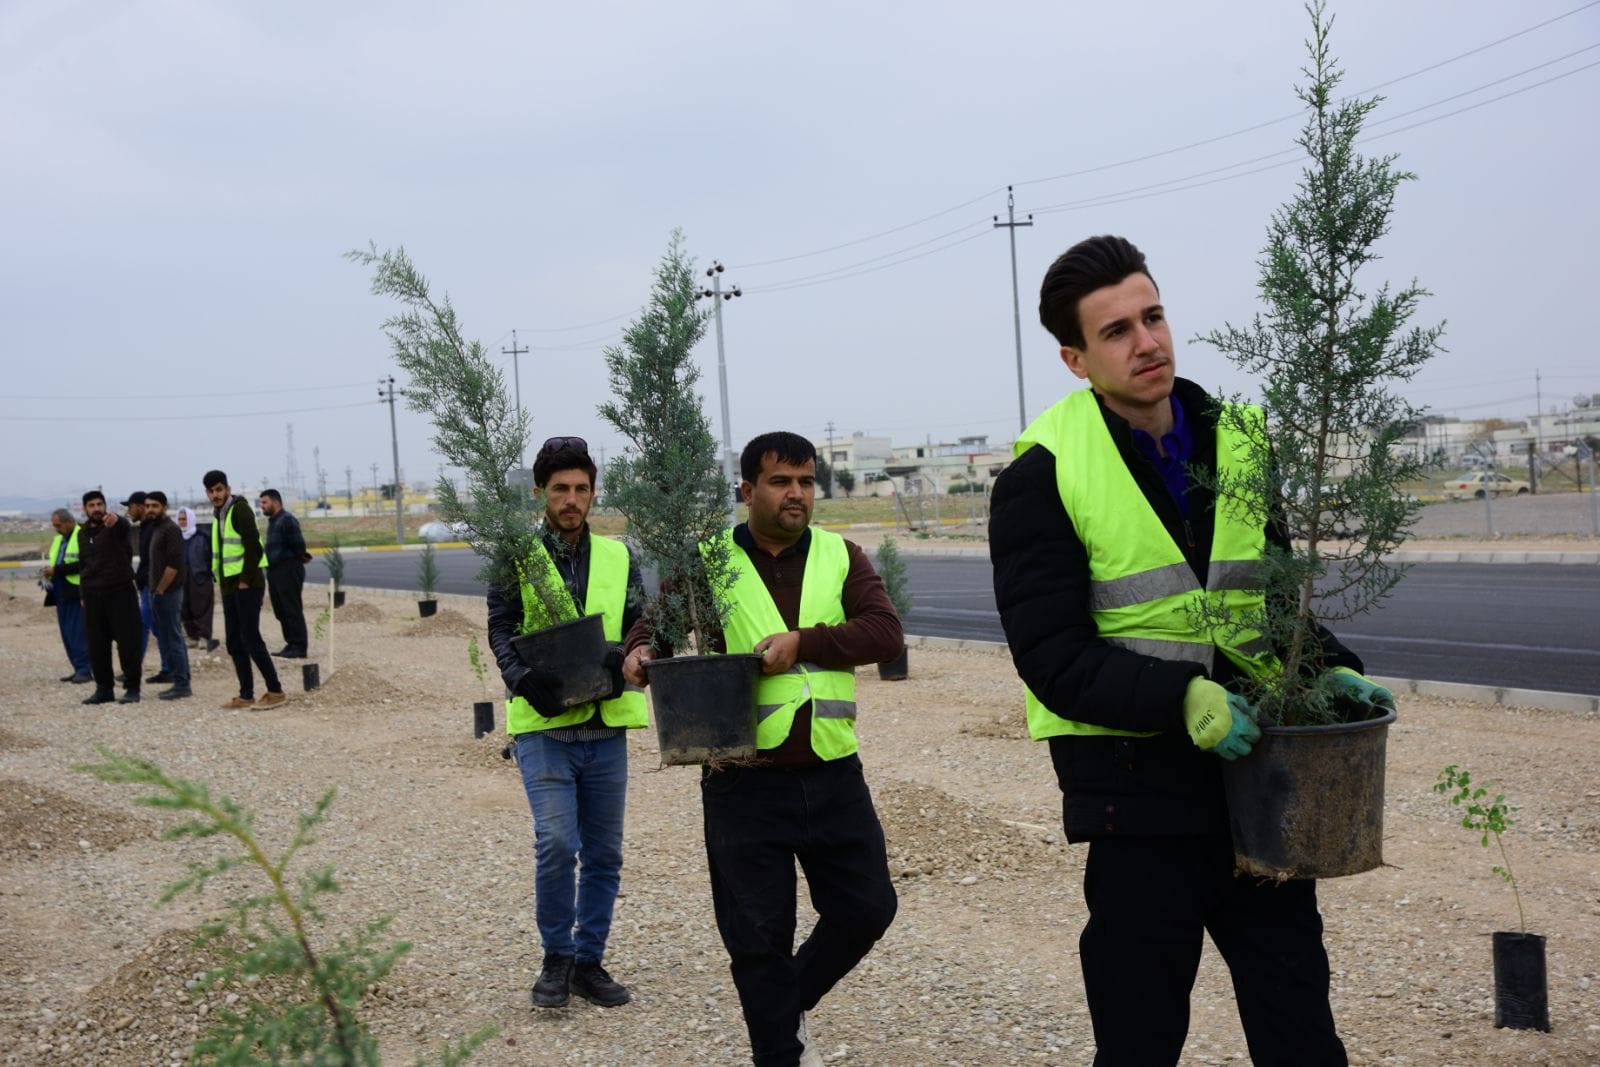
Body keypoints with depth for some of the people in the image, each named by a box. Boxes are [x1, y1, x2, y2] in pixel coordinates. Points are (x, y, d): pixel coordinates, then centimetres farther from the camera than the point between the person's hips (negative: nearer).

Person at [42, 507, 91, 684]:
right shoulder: (58, 539, 19)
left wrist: (56, 570, -18)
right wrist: (48, 569, 5)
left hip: (76, 592, -9)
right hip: (61, 593, 9)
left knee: (78, 633, -10)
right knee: (67, 634, 8)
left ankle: (84, 670, -8)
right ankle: (79, 669, 12)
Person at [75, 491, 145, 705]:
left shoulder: (115, 526, -5)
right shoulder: (83, 533, 14)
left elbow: (125, 526, -31)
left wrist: (115, 519, -55)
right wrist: (83, 591, 16)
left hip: (120, 591, -5)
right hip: (93, 594, 5)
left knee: (128, 641, -4)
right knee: (97, 644, 7)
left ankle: (132, 688, 2)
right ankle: (104, 688, 15)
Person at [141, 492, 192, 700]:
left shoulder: (170, 529, -11)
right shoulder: (155, 528, 17)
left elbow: (174, 564, -19)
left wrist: (160, 590, -15)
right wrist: (156, 590, 13)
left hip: (166, 593, -10)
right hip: (158, 592, 10)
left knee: (172, 639, -8)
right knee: (166, 639, 10)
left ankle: (181, 685, -6)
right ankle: (180, 682, 14)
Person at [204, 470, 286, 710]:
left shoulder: (239, 510, -10)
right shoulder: (219, 516, 17)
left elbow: (254, 548, -18)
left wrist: (245, 581, -18)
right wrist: (221, 582, 13)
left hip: (246, 586, -9)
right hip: (229, 587, 9)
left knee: (250, 639, -10)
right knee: (234, 643, 8)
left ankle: (275, 691, -4)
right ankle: (246, 695, 13)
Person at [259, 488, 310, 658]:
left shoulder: (287, 520, -14)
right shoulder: (273, 521, 17)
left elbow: (298, 543, -18)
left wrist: (301, 557, -2)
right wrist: (301, 556, 11)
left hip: (288, 569, -10)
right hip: (275, 570, 10)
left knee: (292, 610, -8)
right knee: (280, 610, 12)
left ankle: (299, 647, -6)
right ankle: (291, 644, 18)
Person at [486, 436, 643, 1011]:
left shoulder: (619, 558, 10)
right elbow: (500, 629, -4)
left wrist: (621, 664, -13)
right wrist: (526, 680, -23)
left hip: (606, 726, 4)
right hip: (544, 725, -3)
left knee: (604, 853, 8)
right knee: (556, 842, -14)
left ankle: (589, 961, 24)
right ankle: (557, 958, 7)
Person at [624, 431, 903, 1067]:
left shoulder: (840, 556, 6)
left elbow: (885, 632, -7)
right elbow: (657, 624, 1)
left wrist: (801, 642, -20)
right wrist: (641, 652, -23)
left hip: (833, 776, 3)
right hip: (745, 783, -2)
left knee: (867, 907, 10)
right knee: (759, 932, 5)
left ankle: (792, 1007, 35)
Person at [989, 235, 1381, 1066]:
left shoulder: (1233, 444, 7)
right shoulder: (1042, 477, -10)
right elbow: (1054, 660, -14)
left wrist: (1330, 671, -2)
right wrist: (1183, 699, -26)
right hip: (1139, 788, -5)